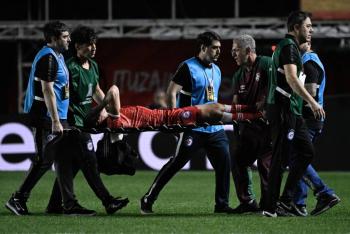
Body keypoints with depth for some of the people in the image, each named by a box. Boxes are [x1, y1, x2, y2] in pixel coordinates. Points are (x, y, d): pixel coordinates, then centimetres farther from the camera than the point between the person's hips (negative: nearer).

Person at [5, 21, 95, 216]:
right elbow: (47, 91, -20)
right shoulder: (48, 58, -15)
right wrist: (55, 121, -22)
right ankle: (18, 199, 1)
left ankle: (70, 204, 9)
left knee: (63, 161, 8)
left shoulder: (57, 56, 16)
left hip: (58, 118, 10)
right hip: (47, 119, -10)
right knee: (44, 160, -7)